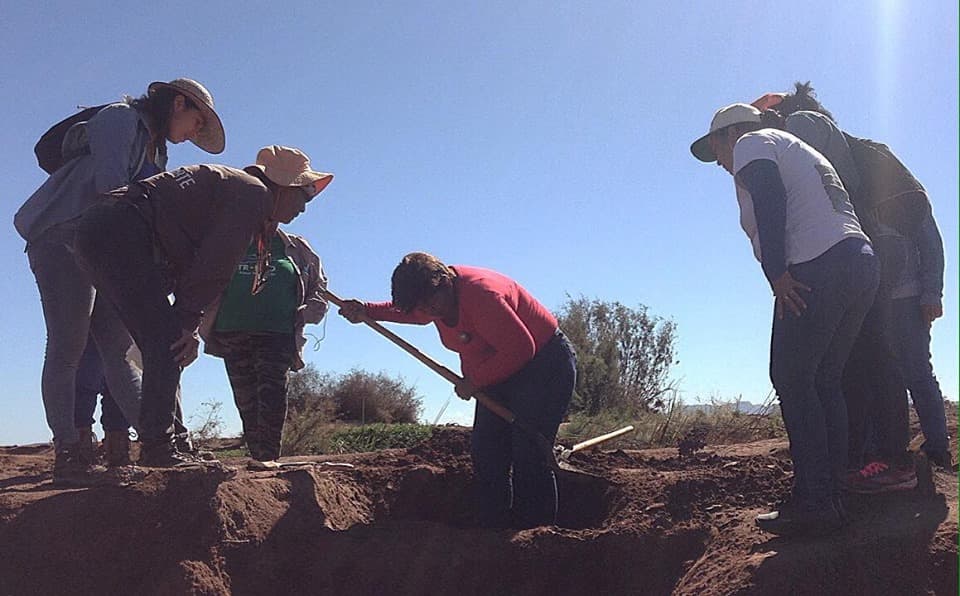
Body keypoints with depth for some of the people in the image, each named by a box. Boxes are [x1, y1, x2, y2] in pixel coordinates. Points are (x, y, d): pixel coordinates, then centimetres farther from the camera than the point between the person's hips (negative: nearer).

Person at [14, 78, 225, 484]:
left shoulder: (155, 150, 23)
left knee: (118, 349, 1)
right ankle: (67, 453, -13)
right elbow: (110, 186, -16)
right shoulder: (121, 117, -3)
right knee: (68, 346, -12)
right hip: (63, 238, -9)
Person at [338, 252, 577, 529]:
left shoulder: (481, 294, -30)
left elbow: (520, 349, -30)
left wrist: (474, 381, -20)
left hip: (544, 366, -9)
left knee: (529, 458, -15)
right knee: (485, 454, 3)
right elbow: (409, 310, 23)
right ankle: (495, 531, 10)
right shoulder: (436, 293, -1)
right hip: (502, 372, 9)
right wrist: (367, 311, 8)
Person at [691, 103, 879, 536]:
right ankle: (830, 498, 9)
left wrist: (776, 272, -18)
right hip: (863, 261, 9)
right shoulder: (803, 150, 36)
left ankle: (813, 504, -8)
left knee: (792, 381, -6)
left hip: (818, 268, -9)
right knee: (824, 382, 10)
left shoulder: (751, 143, 8)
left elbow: (770, 198, -12)